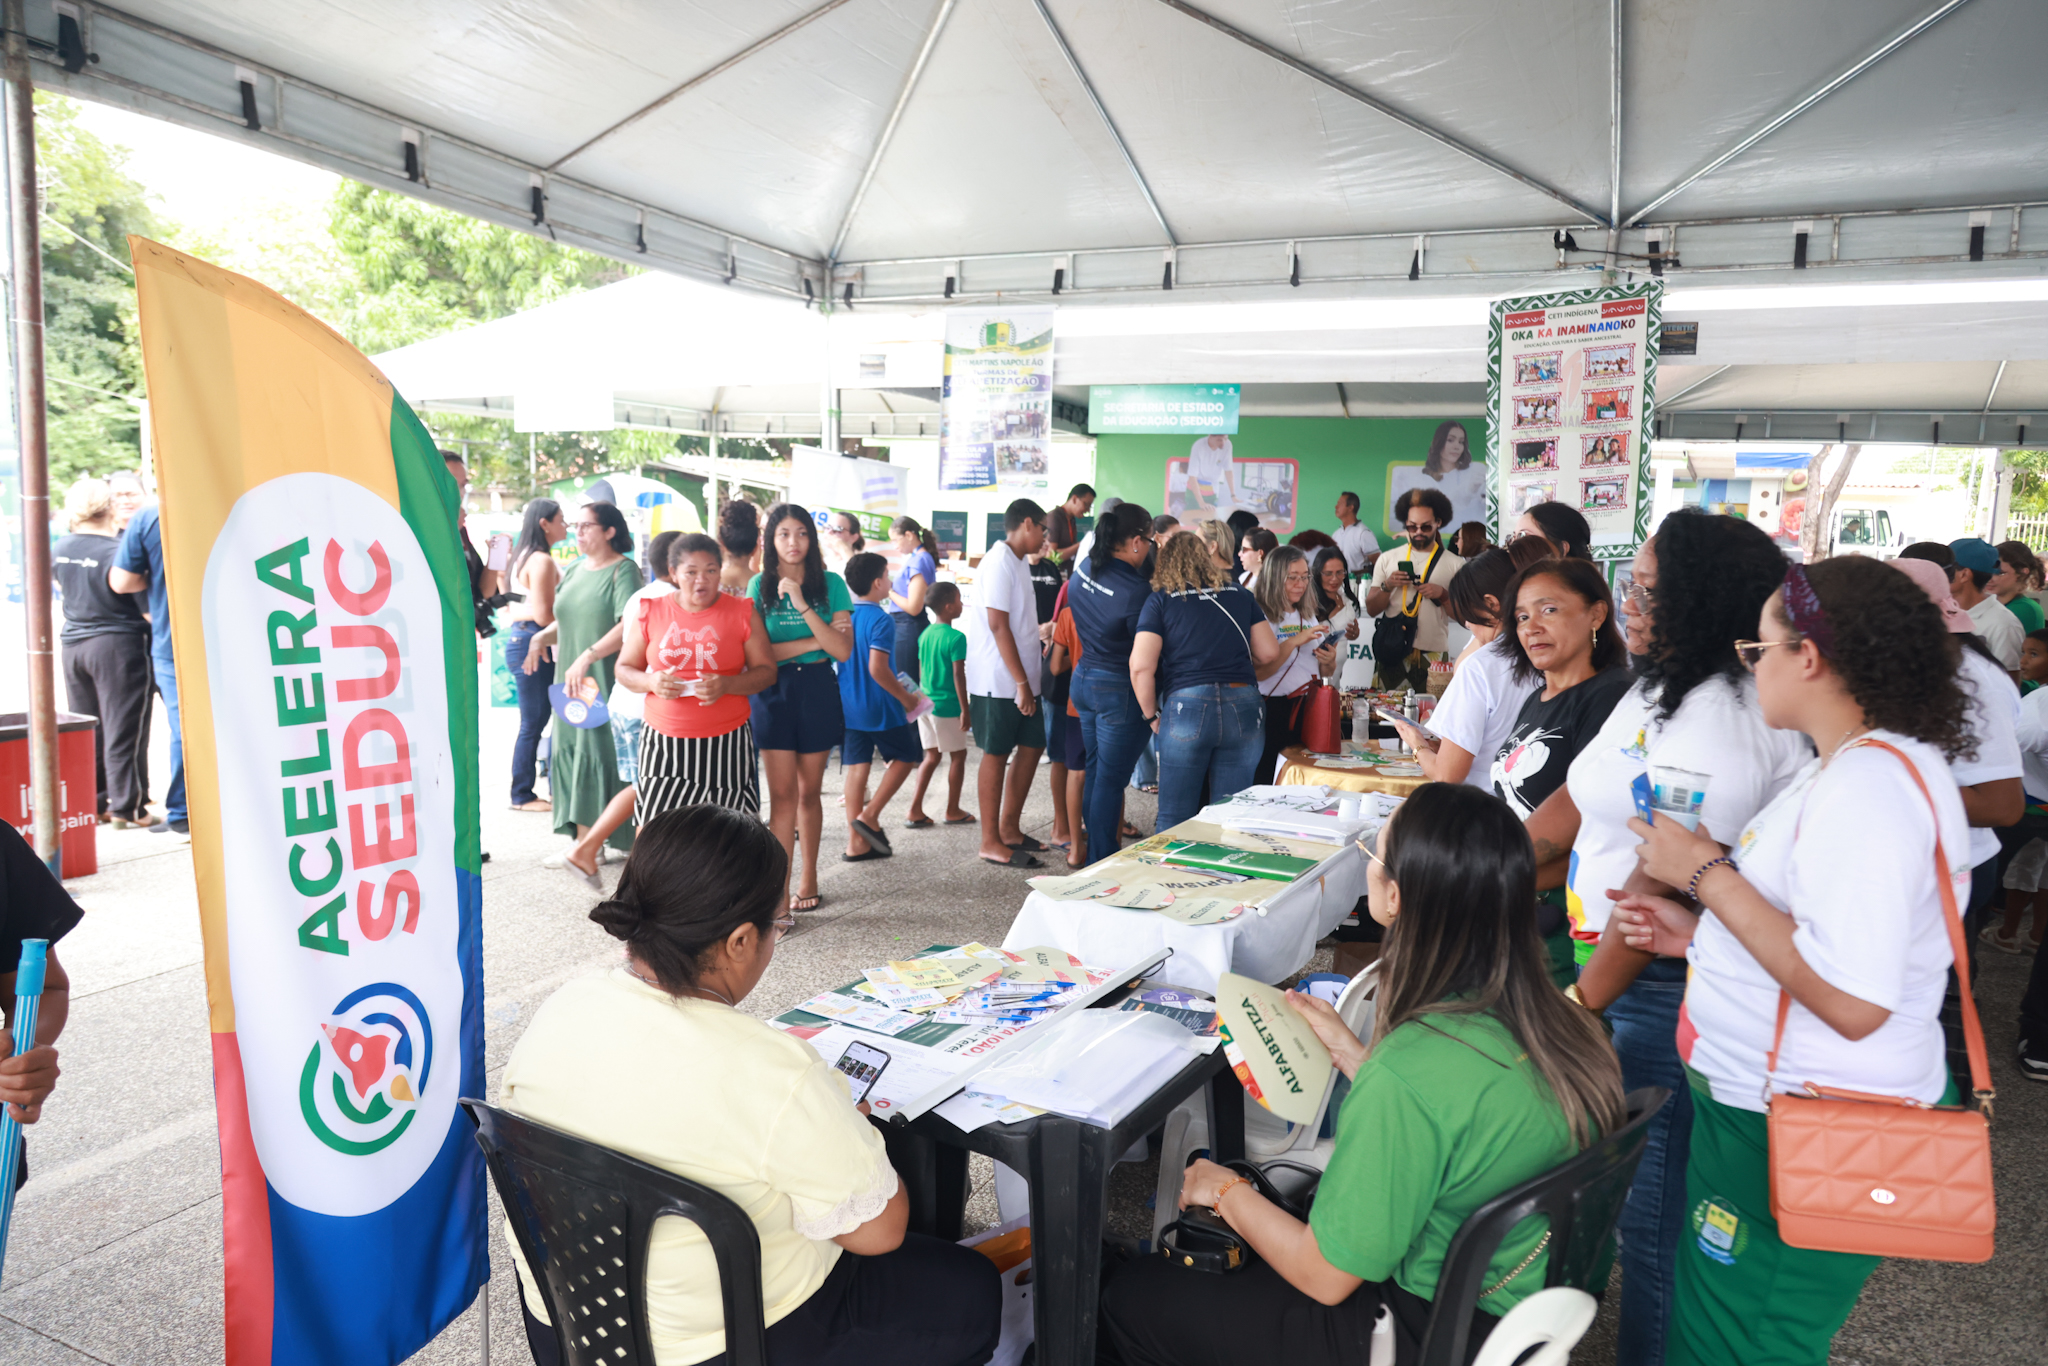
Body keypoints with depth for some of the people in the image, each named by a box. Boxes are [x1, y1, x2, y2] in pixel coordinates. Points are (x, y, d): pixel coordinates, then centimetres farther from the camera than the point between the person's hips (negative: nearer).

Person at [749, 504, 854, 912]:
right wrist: (813, 642, -12)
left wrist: (802, 605, -18)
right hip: (773, 693, 0)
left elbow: (843, 651, -10)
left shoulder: (830, 584, 0)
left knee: (809, 791, 9)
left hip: (817, 691, 1)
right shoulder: (759, 586, 0)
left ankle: (808, 878, 23)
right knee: (782, 793, -3)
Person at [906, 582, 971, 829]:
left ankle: (915, 811, 9)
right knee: (958, 755, 8)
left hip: (925, 703, 7)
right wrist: (965, 709, -13)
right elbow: (958, 675, -17)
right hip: (947, 706, -7)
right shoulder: (956, 638, -16)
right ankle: (953, 810, 17)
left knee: (932, 756, 14)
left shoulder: (925, 634, 7)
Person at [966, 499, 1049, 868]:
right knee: (996, 754, -2)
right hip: (999, 682, -10)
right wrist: (1021, 681, -21)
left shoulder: (1018, 562, 16)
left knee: (1032, 746, 13)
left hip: (1020, 680, 10)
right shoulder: (1000, 562, -15)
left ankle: (1008, 829, 24)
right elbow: (998, 625, -20)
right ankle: (991, 843, 7)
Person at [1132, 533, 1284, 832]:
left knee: (1174, 818, 7)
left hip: (1186, 707, -3)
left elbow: (1141, 667, -6)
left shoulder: (1160, 601, 3)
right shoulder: (1240, 596, 13)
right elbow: (1269, 653, 12)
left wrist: (1151, 715, 7)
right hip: (1244, 711, 3)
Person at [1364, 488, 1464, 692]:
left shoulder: (1454, 564, 5)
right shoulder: (1387, 559, 8)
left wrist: (1443, 595, -10)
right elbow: (1371, 610, 7)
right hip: (1392, 652, 1)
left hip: (1433, 654, -1)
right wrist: (1387, 587, -9)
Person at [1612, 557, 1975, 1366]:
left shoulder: (1871, 783, -24)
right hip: (1772, 1099, 10)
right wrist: (1697, 934, 8)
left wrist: (1707, 874, -22)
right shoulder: (1859, 763, 9)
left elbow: (1852, 1001, -30)